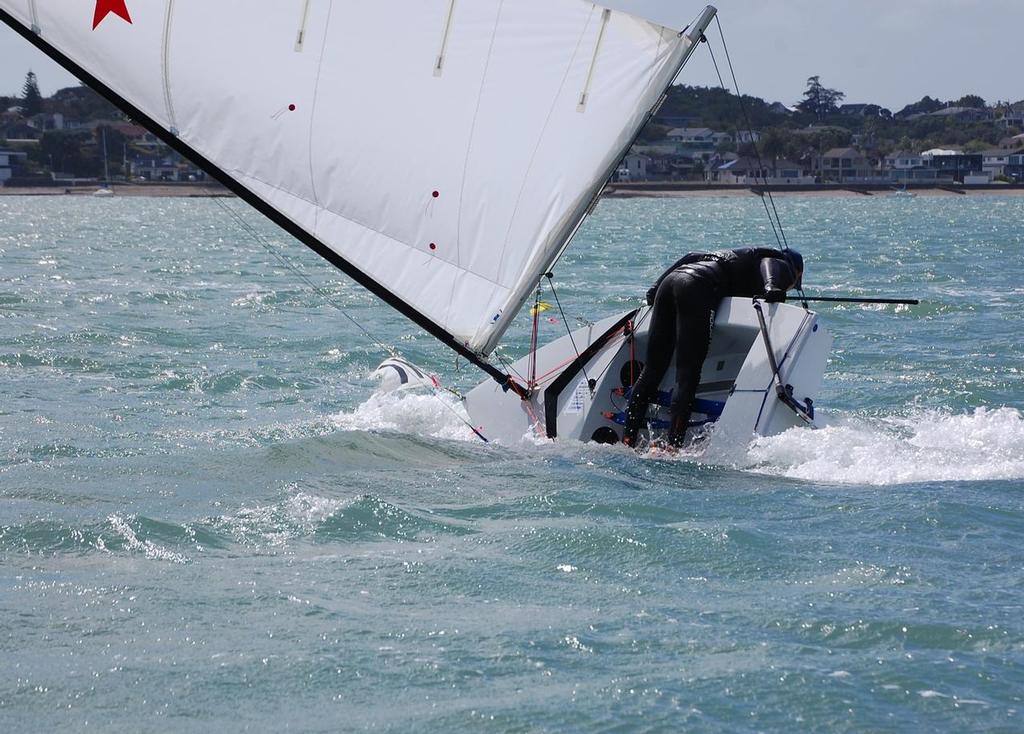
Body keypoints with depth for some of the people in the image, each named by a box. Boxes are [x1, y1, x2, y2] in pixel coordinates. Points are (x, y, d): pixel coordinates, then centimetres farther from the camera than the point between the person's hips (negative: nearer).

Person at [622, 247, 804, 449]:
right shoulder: (782, 265, 18)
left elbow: (691, 257, 35)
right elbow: (769, 267, -7)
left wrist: (656, 289, 33)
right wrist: (773, 289, -27)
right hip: (697, 286, -8)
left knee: (652, 370, 7)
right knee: (688, 375, -11)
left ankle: (627, 439, 1)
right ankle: (673, 445, -21)